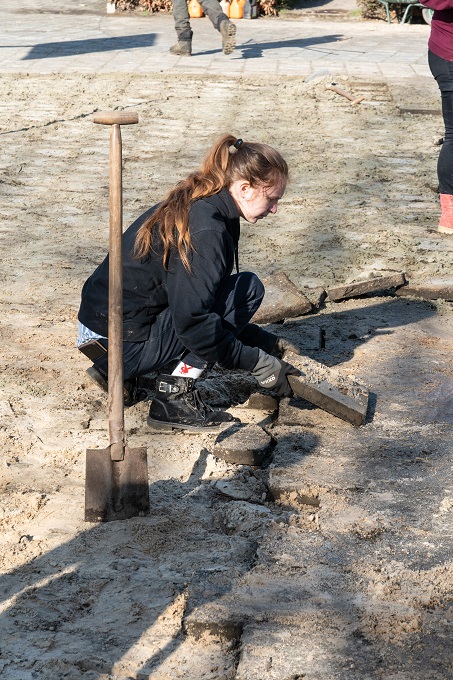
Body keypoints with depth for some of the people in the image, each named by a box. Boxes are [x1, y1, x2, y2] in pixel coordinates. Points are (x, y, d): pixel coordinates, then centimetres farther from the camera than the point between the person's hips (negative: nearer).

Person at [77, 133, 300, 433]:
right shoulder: (205, 229, -19)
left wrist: (269, 342, 15)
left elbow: (198, 301, 20)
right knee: (248, 287, -7)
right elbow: (193, 322, -23)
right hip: (122, 348, -10)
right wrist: (258, 363, -14)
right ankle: (175, 397, -9)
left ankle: (118, 373, 14)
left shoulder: (193, 207, 11)